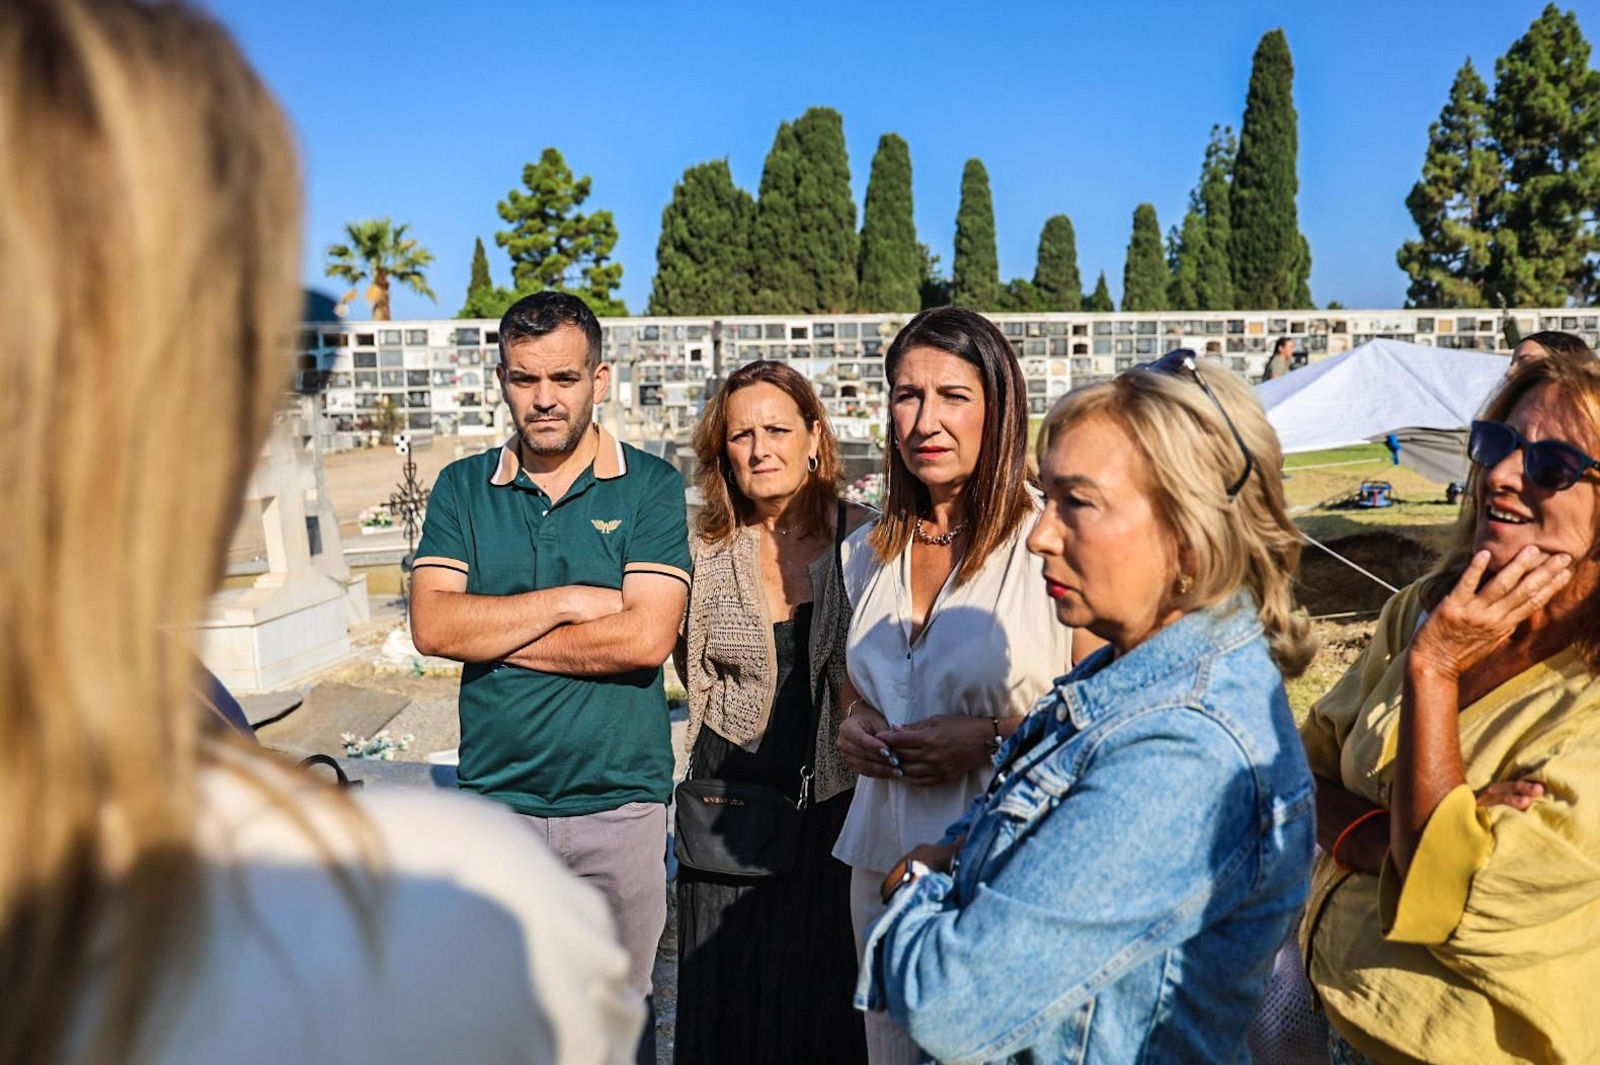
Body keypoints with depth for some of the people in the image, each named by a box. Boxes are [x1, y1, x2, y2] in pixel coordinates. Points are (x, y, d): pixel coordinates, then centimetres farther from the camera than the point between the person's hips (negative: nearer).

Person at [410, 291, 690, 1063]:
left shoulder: (649, 486, -2)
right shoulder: (462, 487, 5)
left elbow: (647, 637, -15)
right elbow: (432, 625, -7)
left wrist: (491, 632, -9)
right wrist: (570, 601, -12)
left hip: (620, 802, -2)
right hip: (496, 797, 2)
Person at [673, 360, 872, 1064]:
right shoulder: (707, 552, 1)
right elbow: (697, 674, 10)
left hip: (836, 800, -1)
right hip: (731, 803, 2)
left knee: (829, 993, 11)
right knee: (729, 1002, 12)